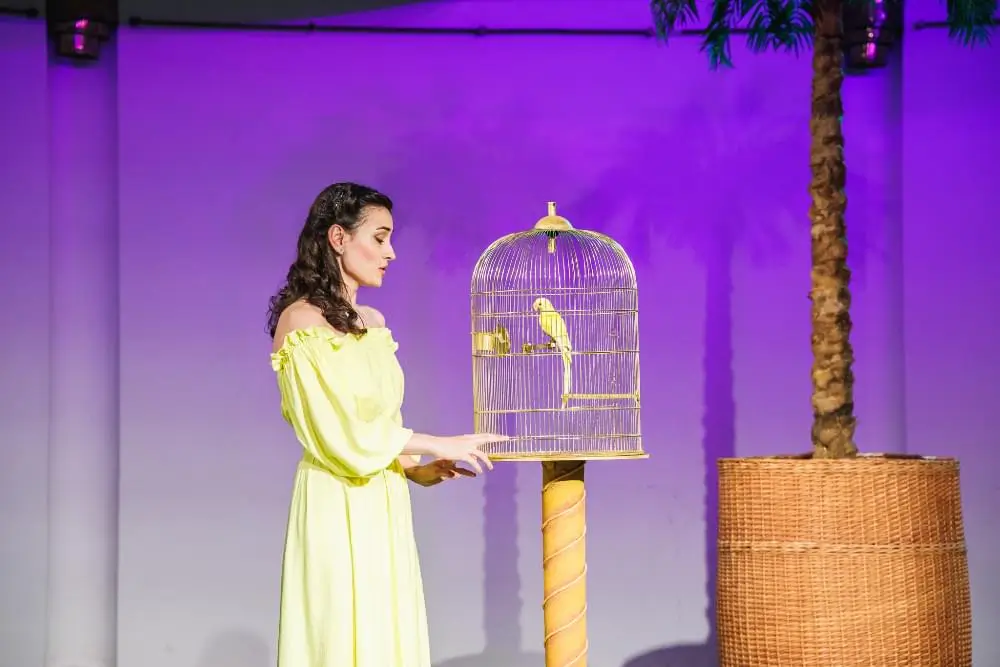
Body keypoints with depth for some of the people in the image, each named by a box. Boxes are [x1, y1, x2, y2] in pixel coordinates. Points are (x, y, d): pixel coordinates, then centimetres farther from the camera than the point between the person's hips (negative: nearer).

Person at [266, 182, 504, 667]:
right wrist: (436, 445, -10)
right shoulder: (302, 322, -10)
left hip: (383, 506, 7)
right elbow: (339, 432, -15)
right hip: (336, 510, -7)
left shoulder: (371, 322, 14)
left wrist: (418, 469, 3)